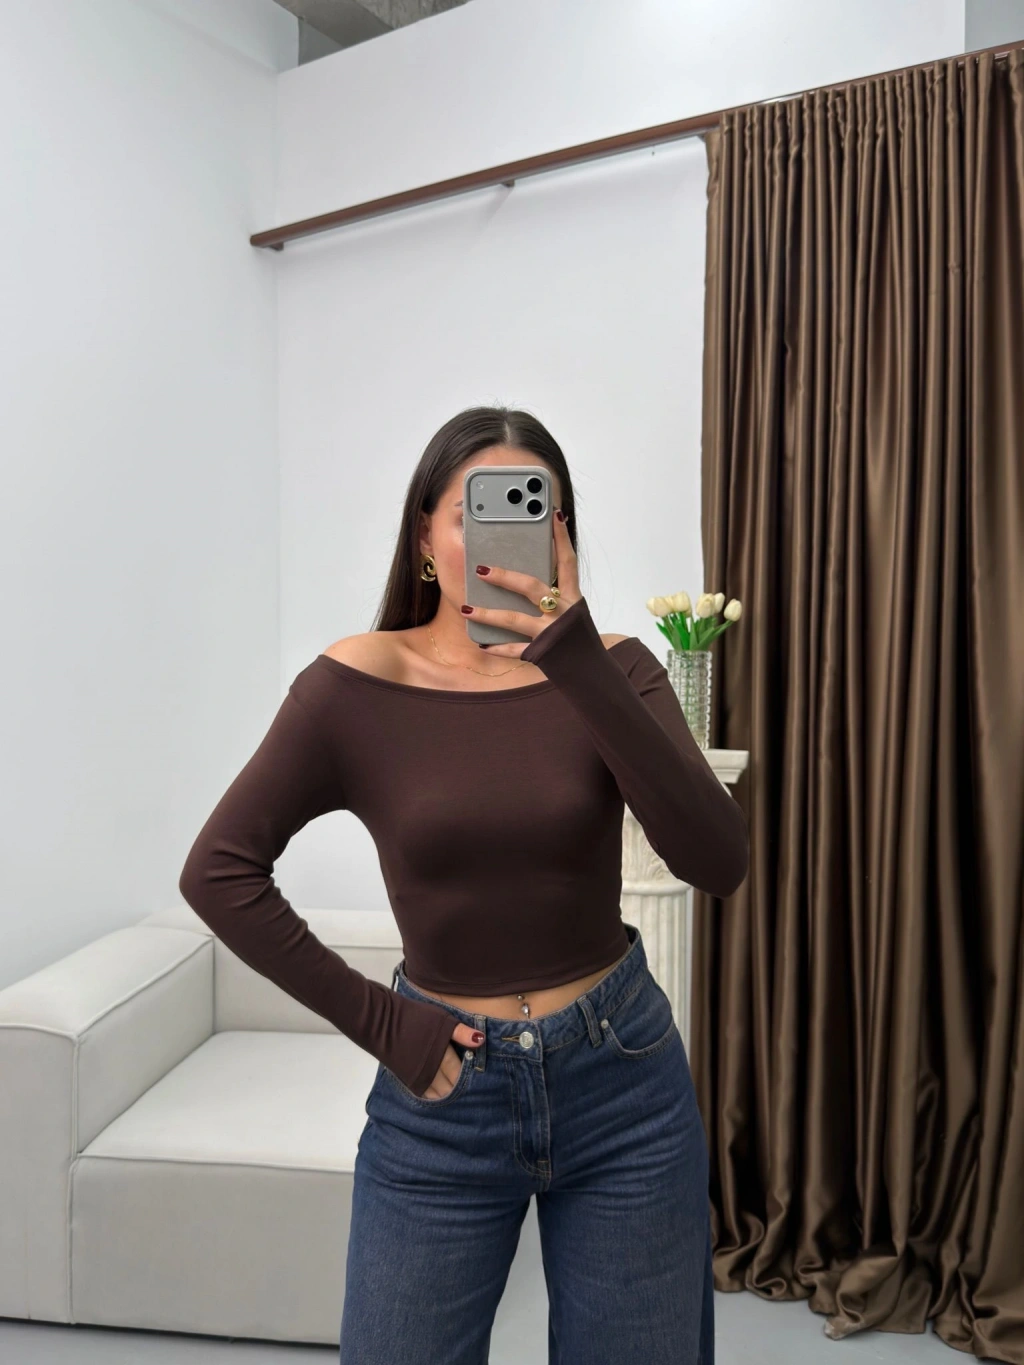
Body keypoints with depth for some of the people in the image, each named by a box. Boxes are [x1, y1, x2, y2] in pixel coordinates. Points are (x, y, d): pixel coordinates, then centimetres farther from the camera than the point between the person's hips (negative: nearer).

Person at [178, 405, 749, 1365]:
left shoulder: (609, 668, -7)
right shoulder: (357, 684, -10)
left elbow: (717, 863, -19)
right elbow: (217, 869, -8)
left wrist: (576, 664, -29)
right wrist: (372, 1018, -10)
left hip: (621, 1078, 1)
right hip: (442, 1093, -1)